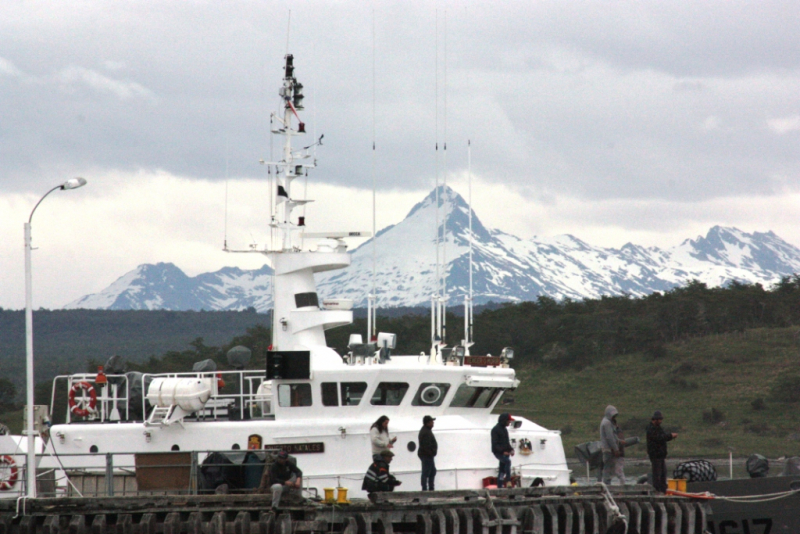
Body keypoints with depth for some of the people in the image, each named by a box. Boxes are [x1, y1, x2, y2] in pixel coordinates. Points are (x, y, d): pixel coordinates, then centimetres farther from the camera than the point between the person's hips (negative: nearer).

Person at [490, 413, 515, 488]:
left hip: (505, 452, 9)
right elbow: (495, 444, -16)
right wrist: (503, 451, -25)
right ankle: (508, 480, -37)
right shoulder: (495, 430, -10)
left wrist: (511, 449, 7)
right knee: (508, 461, -32)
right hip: (498, 453, -9)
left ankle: (500, 486, 13)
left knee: (502, 470, 9)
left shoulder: (504, 429, 18)